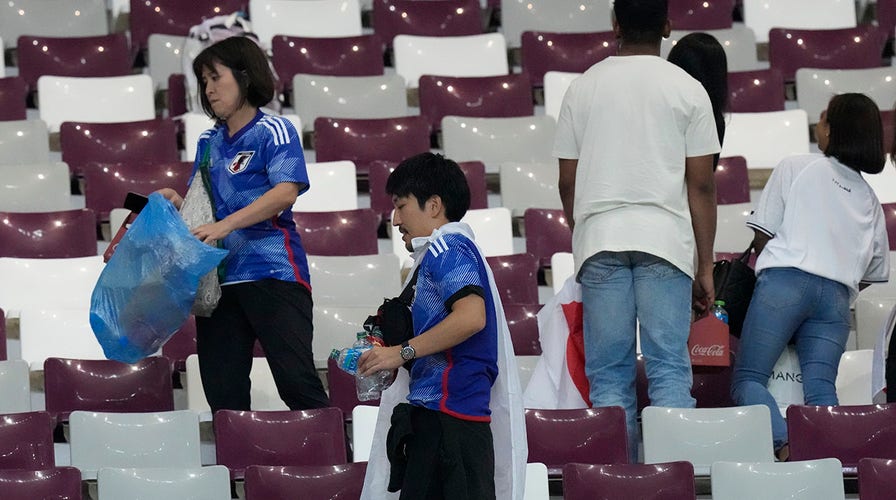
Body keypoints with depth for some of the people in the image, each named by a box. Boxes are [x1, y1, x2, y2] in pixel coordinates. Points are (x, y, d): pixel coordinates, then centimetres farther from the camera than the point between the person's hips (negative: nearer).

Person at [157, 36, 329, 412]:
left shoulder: (273, 131, -2)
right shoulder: (209, 142, 18)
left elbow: (286, 192, -16)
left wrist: (225, 225, -24)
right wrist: (178, 203, 2)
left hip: (272, 273, -7)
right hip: (218, 278, 7)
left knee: (296, 380, -12)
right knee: (222, 391, 4)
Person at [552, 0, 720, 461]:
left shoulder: (583, 87, 8)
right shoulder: (687, 90, 2)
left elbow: (567, 180, 9)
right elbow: (701, 185, 1)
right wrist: (705, 267, 5)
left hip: (599, 237, 1)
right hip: (664, 238, -1)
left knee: (608, 373, 3)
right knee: (669, 368, -2)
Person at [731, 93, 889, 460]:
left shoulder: (795, 168, 10)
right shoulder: (869, 200, 23)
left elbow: (763, 235, 7)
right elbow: (874, 272, 22)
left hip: (785, 281, -4)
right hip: (837, 297, 4)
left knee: (747, 380, -5)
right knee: (820, 388, -4)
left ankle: (783, 443, -32)